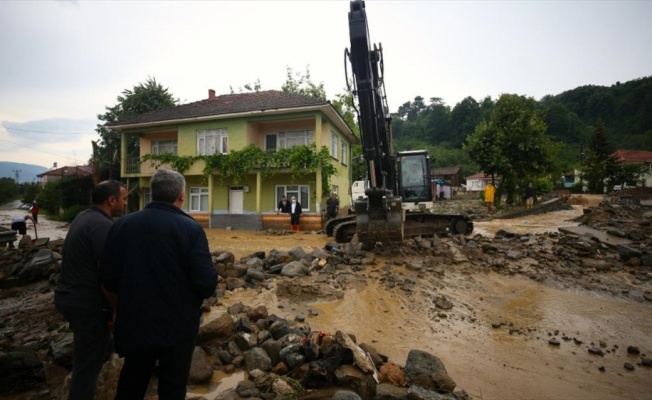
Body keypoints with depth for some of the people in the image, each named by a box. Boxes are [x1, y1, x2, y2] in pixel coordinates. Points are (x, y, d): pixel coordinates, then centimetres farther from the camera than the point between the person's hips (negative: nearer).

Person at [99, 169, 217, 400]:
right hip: (177, 325, -4)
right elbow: (207, 283, -22)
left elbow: (107, 279, 3)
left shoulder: (123, 225, -2)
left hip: (134, 323, 4)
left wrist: (119, 311, 20)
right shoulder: (190, 228, -17)